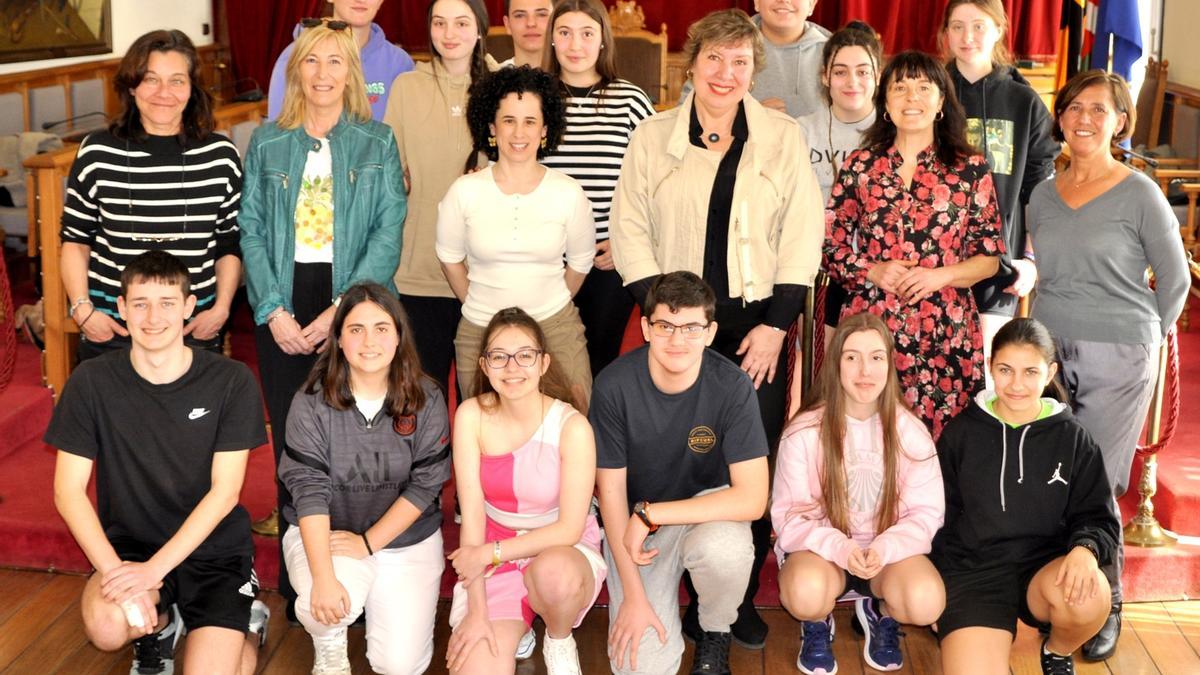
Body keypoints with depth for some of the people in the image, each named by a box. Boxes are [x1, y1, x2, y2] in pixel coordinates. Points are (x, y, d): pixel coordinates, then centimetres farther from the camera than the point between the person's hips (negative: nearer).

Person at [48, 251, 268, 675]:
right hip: (129, 544, 1)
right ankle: (160, 627, 8)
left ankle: (247, 626, 18)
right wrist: (113, 569, -21)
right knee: (107, 627, -31)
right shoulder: (92, 382, -7)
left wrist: (154, 569, -19)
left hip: (215, 548, -1)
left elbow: (224, 492, -11)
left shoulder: (232, 382, -10)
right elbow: (68, 491, -7)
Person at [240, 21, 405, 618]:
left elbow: (389, 232, -3)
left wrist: (341, 311, -13)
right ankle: (296, 585, 14)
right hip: (284, 309, 2)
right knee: (291, 441, 4)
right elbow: (251, 230, 5)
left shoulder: (377, 143, 5)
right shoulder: (267, 143, 10)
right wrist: (274, 310, -8)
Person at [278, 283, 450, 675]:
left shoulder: (426, 400, -8)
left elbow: (425, 484, -9)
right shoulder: (312, 402, -11)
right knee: (323, 608, -33)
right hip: (324, 533, -1)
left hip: (407, 539, 1)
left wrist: (368, 543, -16)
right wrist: (323, 578, -27)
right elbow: (308, 489, -18)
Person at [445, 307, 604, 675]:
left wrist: (491, 553, -16)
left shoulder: (571, 426, -18)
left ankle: (559, 640, -4)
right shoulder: (471, 416, -10)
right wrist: (476, 612, -17)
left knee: (553, 572, -39)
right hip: (492, 555, 2)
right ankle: (515, 628, 15)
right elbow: (472, 513, -13)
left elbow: (570, 528, -15)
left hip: (561, 551, -2)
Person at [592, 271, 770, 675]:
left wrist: (650, 514, -26)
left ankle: (715, 634, -2)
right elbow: (611, 491, -11)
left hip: (708, 508, 0)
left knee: (725, 550, -37)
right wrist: (633, 595, -13)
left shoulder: (732, 386, -21)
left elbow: (752, 499, -24)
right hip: (634, 524, 0)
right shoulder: (615, 385, -20)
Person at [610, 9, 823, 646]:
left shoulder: (784, 137, 6)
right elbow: (629, 230, 3)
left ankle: (741, 597, 16)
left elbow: (801, 235, 2)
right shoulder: (653, 137, 6)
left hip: (757, 324, 0)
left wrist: (776, 324, -5)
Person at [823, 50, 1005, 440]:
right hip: (870, 328, 0)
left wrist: (940, 276, -9)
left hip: (946, 335, 0)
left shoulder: (971, 170, 7)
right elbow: (829, 247, 9)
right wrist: (874, 272, -7)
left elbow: (991, 256, 8)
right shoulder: (861, 166, 9)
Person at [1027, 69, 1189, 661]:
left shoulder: (1139, 194, -4)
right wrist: (1057, 338, 12)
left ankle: (1106, 609, 14)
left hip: (1117, 363, -4)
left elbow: (1175, 281, 2)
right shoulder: (1043, 196, 9)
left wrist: (1139, 339, 7)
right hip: (1049, 355, 4)